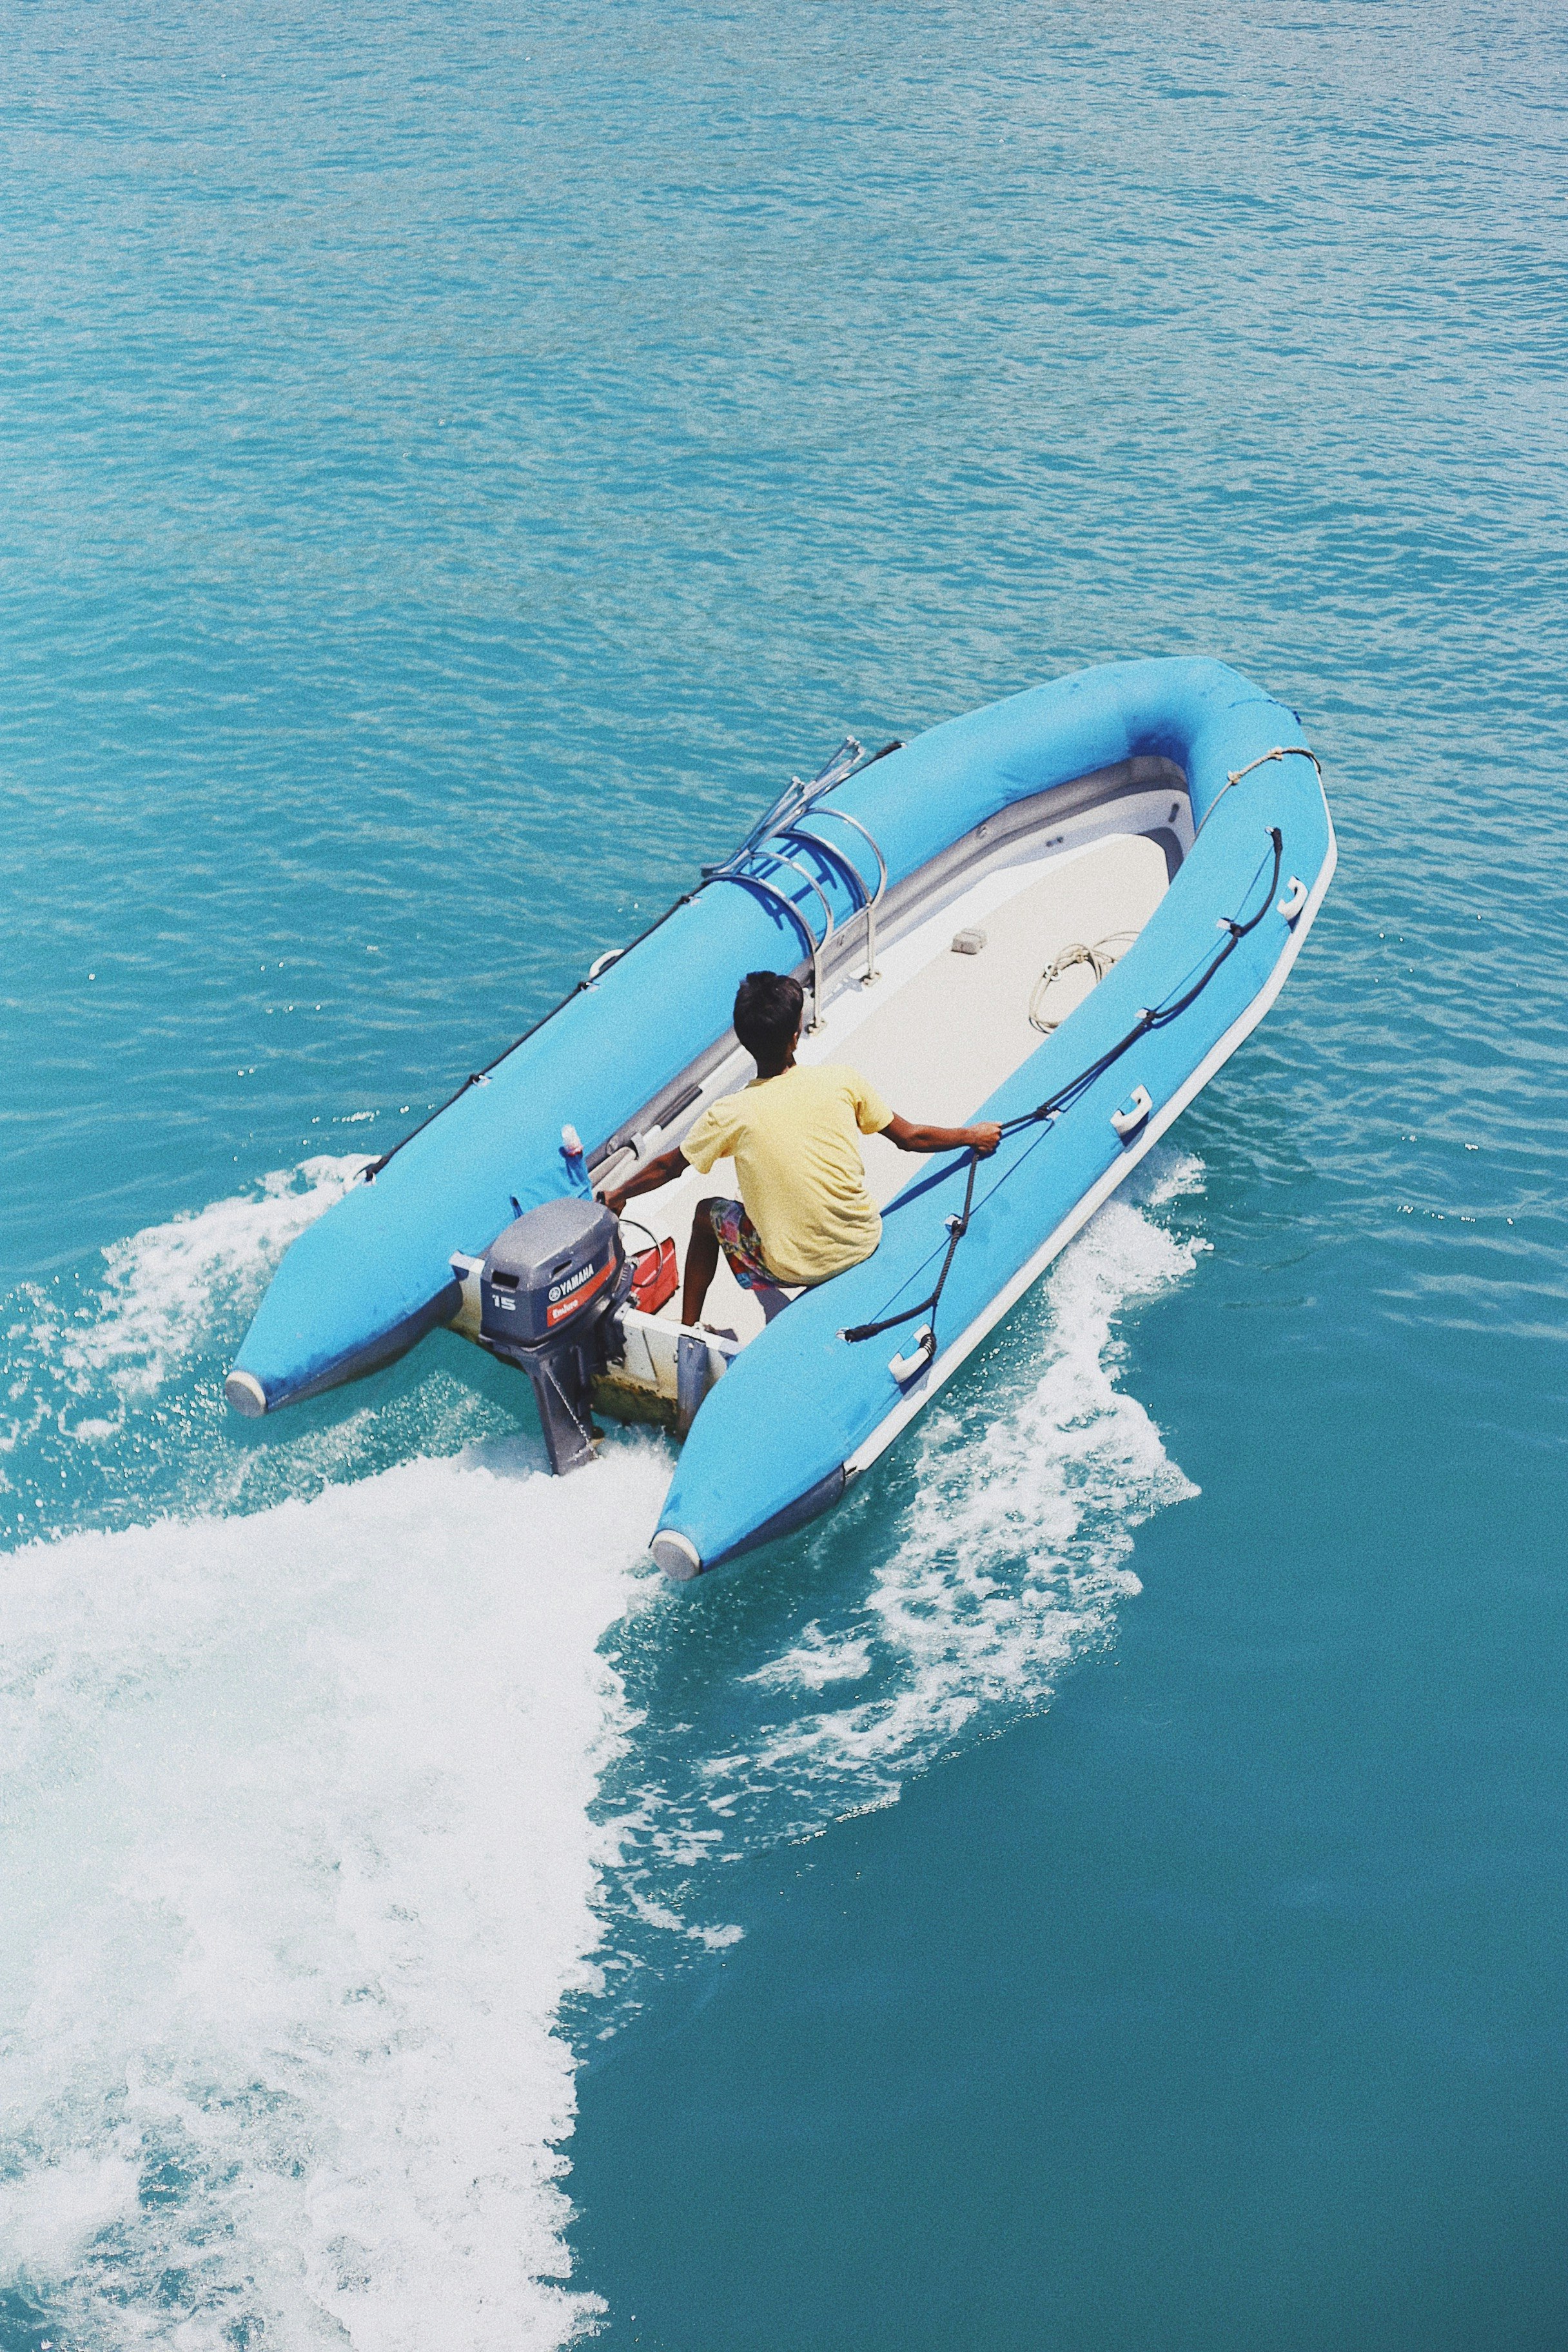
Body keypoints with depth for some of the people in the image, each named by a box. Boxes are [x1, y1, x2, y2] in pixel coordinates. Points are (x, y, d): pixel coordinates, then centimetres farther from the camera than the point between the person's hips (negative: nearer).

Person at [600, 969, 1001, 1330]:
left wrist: (619, 1195, 18)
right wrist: (973, 1136, 16)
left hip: (795, 1269, -3)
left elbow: (669, 1167, 0)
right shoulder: (841, 1080, -12)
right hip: (865, 1243, 3)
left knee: (708, 1213, 23)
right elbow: (910, 1138, -1)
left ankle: (687, 1329, 34)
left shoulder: (731, 1115, -16)